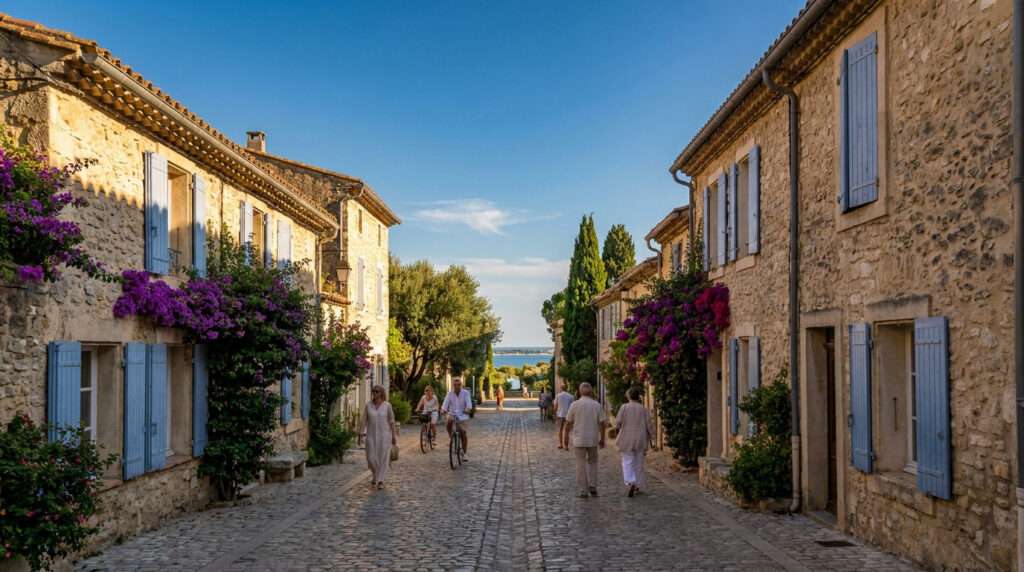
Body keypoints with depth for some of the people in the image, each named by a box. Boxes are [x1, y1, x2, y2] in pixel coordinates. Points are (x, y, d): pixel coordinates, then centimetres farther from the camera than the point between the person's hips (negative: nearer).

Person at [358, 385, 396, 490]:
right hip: (371, 434, 2)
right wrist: (361, 435, -2)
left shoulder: (387, 405, -5)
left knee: (383, 457, -3)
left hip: (384, 434, -2)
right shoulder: (368, 405, 0)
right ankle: (376, 475, 30)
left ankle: (380, 481, 7)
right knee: (371, 458, 1)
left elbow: (391, 421, 1)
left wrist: (393, 436, 1)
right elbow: (364, 421, 3)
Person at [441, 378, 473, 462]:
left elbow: (468, 403, -13)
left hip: (462, 415, -1)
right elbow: (446, 403, -9)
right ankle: (450, 437, -7)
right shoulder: (450, 393, 2)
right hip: (452, 414, 1)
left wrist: (468, 410, -34)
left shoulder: (465, 393, -1)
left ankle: (464, 453, 0)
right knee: (449, 421, -33)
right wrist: (443, 409, -29)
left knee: (463, 432, -12)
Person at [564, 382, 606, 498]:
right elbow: (601, 424, -2)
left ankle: (584, 491, 6)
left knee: (581, 465, 5)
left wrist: (567, 433, 16)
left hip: (579, 440, -1)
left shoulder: (574, 405, -7)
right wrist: (602, 439, 9)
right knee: (592, 462, 19)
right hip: (593, 439, 2)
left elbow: (568, 423, -2)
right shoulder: (597, 405, -3)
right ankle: (592, 487, 13)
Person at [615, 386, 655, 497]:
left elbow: (618, 422, -12)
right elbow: (649, 425, 0)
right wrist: (650, 435, 12)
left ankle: (631, 482, -21)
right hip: (640, 440, 2)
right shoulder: (644, 409, 0)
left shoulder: (624, 407, -6)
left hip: (627, 440, -2)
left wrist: (617, 428, 9)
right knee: (639, 464, 12)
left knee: (627, 463, 2)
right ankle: (637, 487, 17)